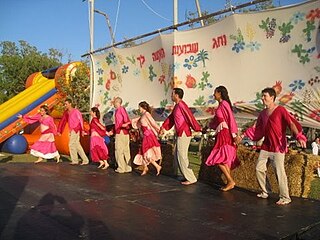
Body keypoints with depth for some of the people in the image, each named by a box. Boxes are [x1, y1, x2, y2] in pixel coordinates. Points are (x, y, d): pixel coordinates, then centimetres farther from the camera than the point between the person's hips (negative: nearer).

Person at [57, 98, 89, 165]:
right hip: (71, 130, 8)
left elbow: (81, 120, -11)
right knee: (77, 145, 9)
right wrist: (59, 131, 10)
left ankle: (75, 160, 5)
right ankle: (85, 160, 15)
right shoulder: (66, 112, 11)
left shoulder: (76, 111, -9)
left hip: (75, 130, -8)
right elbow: (63, 121, 13)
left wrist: (82, 130, -15)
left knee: (71, 144, -7)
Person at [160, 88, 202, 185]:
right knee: (177, 156, 15)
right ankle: (187, 176, 22)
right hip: (180, 134, 10)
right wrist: (163, 126, 21)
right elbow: (171, 117, 23)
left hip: (184, 134, -10)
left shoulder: (181, 105, -16)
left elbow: (190, 117, -20)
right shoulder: (176, 106, 15)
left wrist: (198, 129, -20)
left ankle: (191, 179, 3)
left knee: (182, 157, -5)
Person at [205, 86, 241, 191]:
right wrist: (209, 127, 39)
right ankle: (229, 182, 14)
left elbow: (231, 119, -18)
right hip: (221, 134, 9)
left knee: (219, 159, -9)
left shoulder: (224, 104, -11)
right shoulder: (221, 105, 17)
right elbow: (216, 119, 28)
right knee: (225, 160, 9)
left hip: (225, 134, -9)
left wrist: (234, 135, -22)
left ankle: (231, 181, -4)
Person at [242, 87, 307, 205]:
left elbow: (291, 123, -17)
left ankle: (285, 198, 3)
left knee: (279, 172, -8)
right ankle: (265, 191, 24)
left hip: (278, 147, -7)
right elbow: (257, 130, 20)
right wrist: (244, 134, 15)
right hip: (266, 146, 7)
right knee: (259, 168, 8)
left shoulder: (280, 110, -7)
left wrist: (299, 137, -30)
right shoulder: (263, 113, 13)